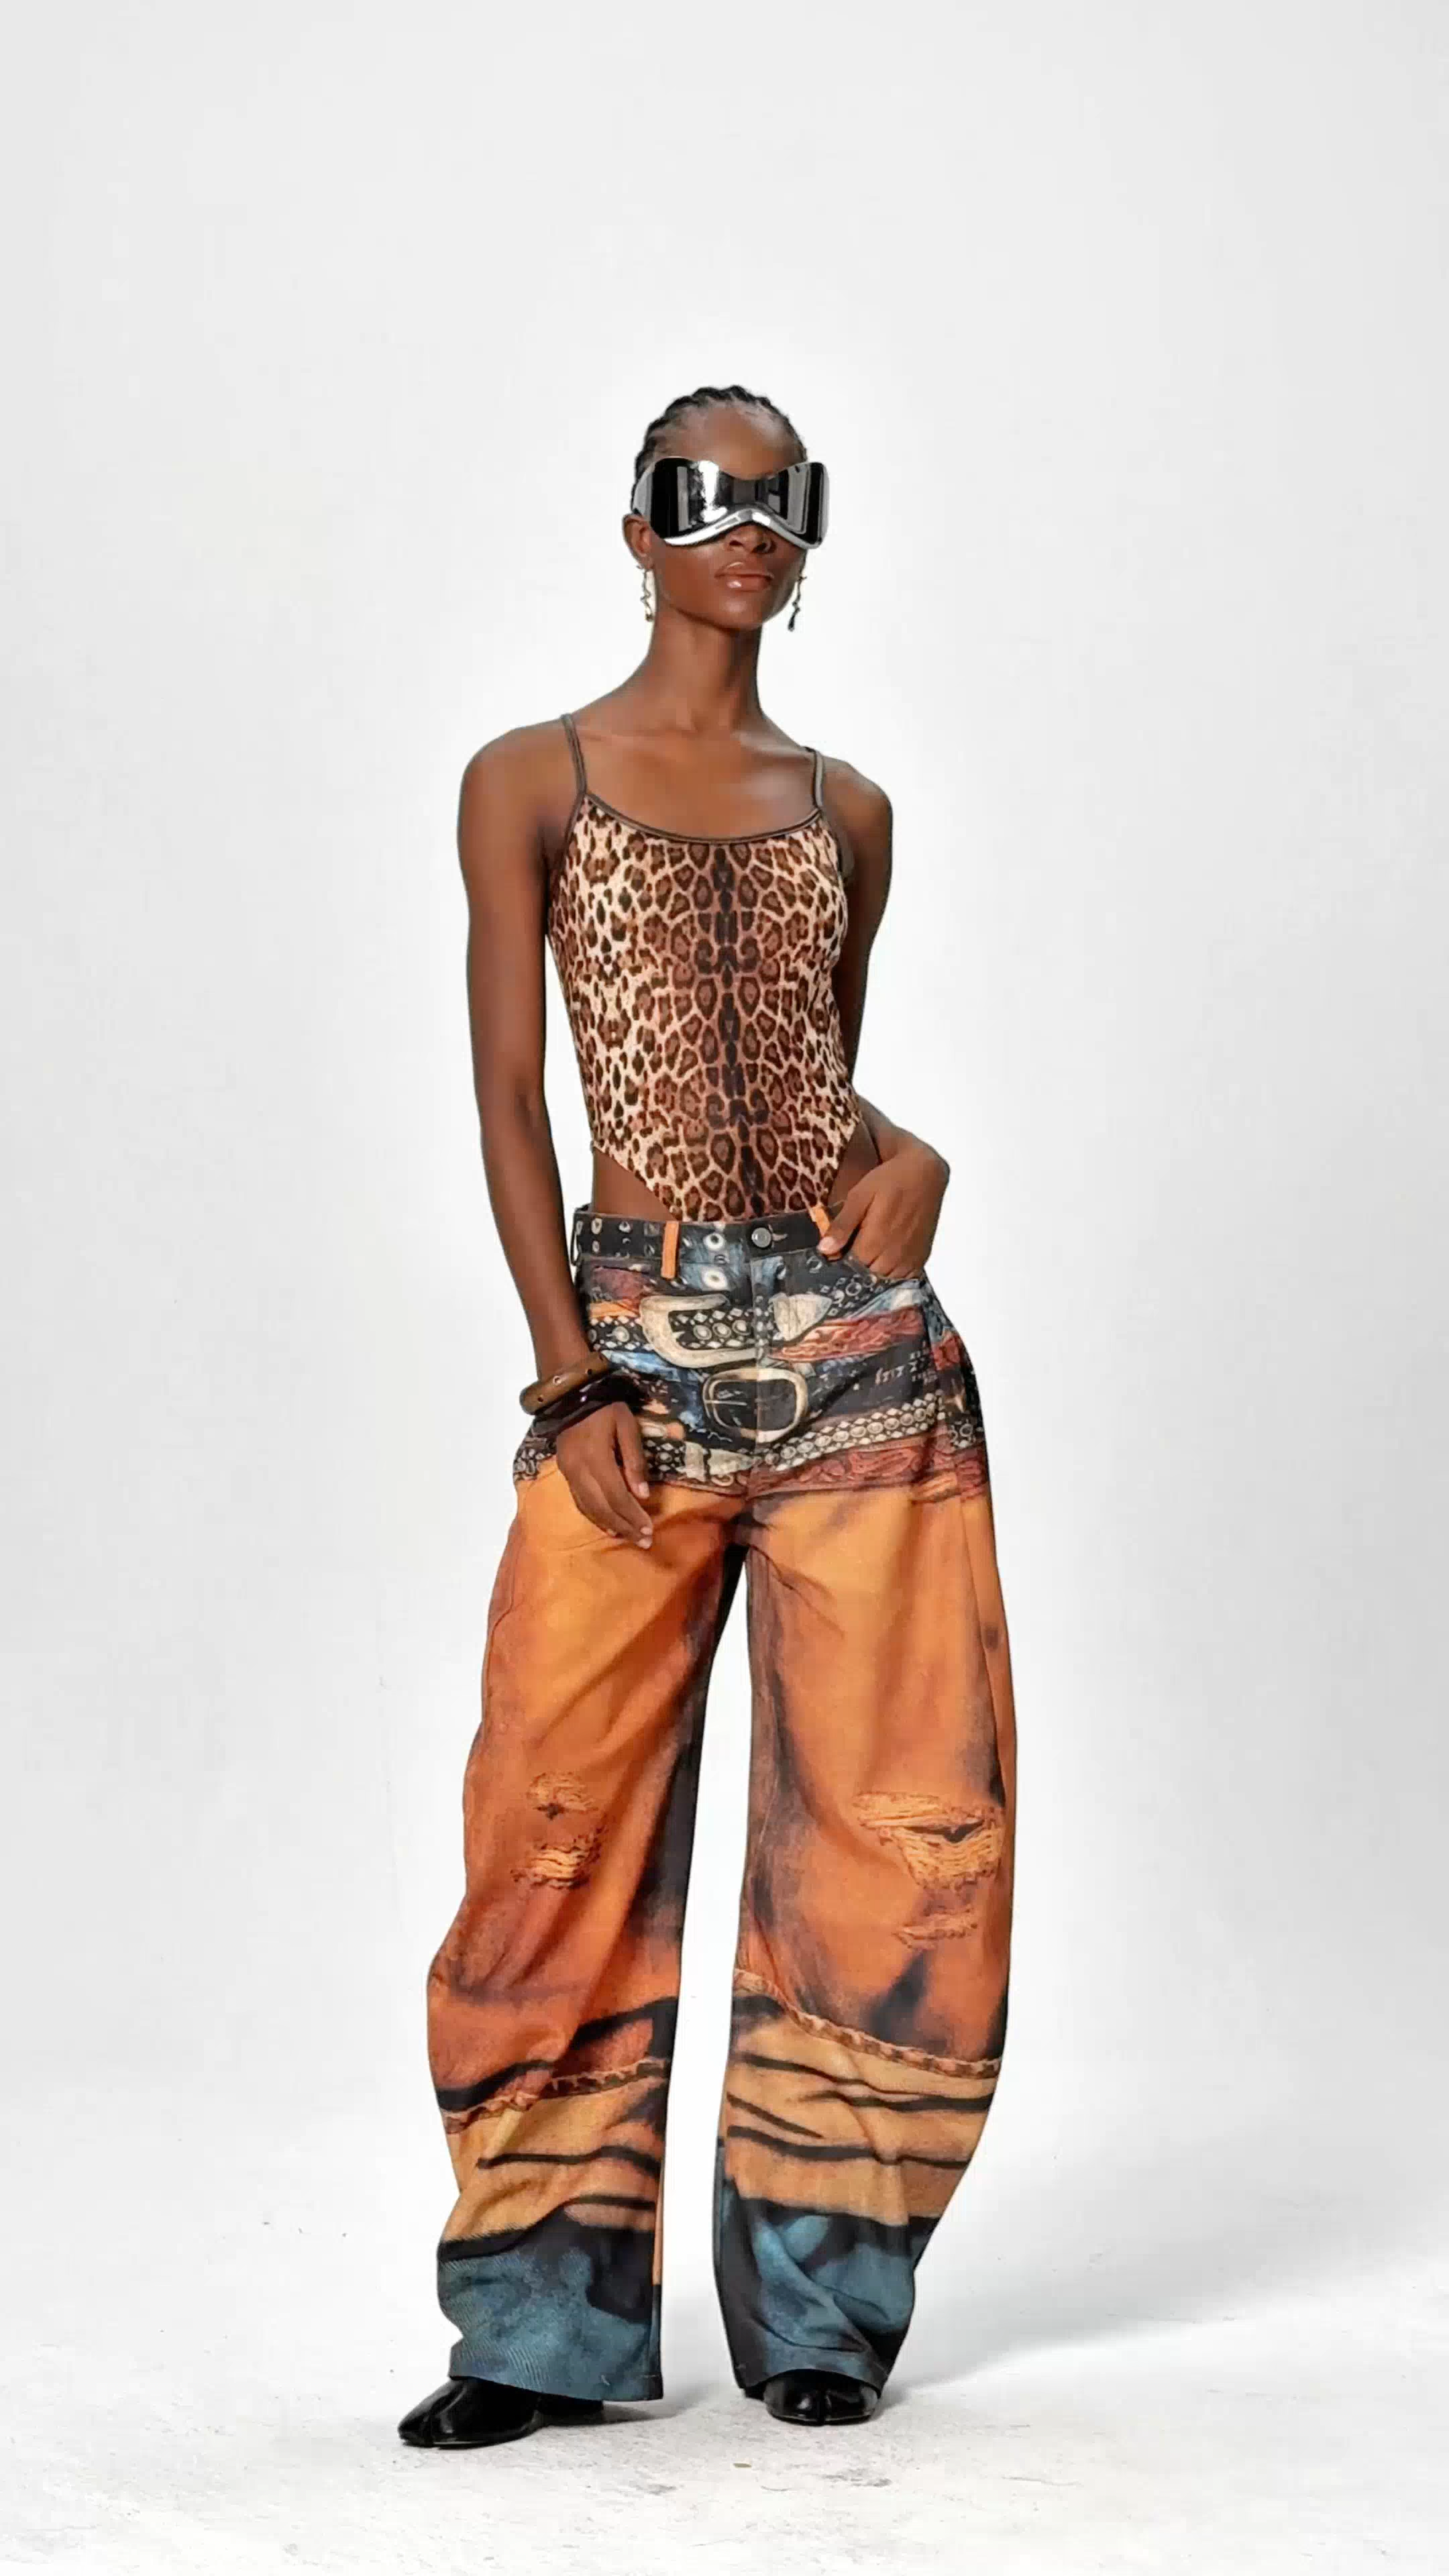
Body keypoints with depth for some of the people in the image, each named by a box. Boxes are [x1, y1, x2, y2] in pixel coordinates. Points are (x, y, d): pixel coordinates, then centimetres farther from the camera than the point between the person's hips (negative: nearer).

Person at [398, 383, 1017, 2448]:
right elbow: (510, 1099, 1)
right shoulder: (531, 781, 5)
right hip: (641, 1336, -3)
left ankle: (821, 2300, 15)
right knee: (566, 1821, -4)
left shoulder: (844, 810, 14)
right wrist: (570, 1380, -8)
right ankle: (548, 2324, 8)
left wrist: (909, 1154, 0)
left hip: (859, 1341, 3)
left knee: (894, 1817, 1)